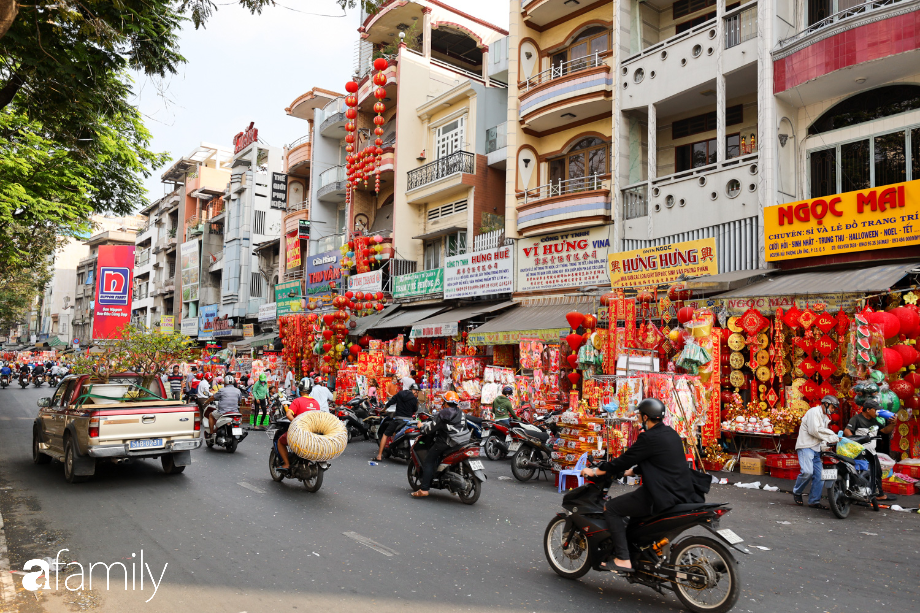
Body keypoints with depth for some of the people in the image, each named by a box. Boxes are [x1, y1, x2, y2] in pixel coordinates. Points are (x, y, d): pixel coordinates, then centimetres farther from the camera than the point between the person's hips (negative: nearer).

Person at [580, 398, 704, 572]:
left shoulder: (649, 438, -16)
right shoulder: (670, 433, 12)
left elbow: (625, 459, -13)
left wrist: (595, 471, -2)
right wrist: (630, 472, 33)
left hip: (664, 495, -10)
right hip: (680, 491, 10)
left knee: (611, 508, -3)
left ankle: (623, 559, -7)